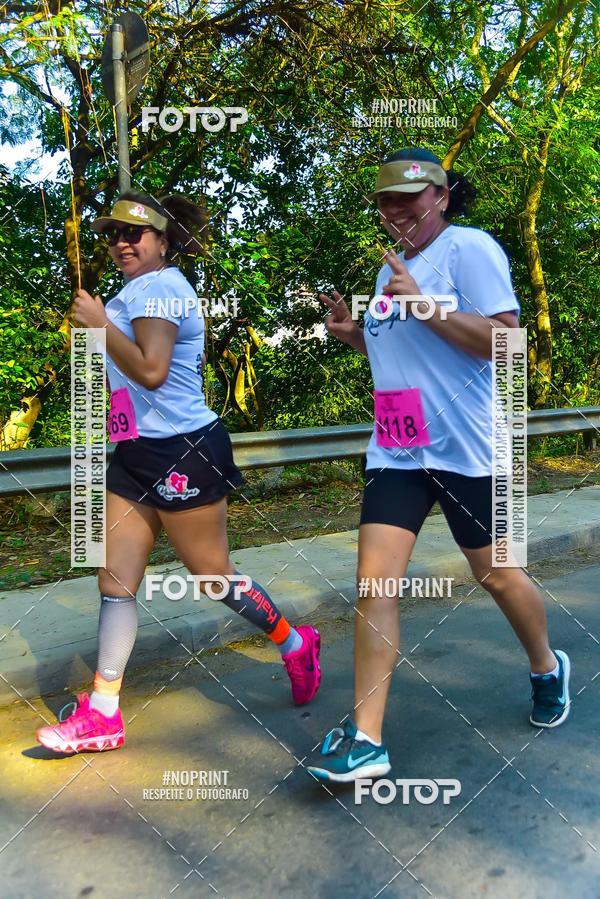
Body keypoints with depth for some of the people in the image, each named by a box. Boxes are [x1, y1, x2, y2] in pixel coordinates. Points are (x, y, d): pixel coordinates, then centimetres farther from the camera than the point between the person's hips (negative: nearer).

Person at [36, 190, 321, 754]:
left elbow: (151, 370, -25)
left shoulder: (156, 287, -12)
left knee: (213, 575, 4)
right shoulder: (140, 291, 19)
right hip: (139, 454, 10)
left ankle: (296, 644, 28)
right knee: (115, 581, 6)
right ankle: (101, 713, 14)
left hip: (180, 452, -10)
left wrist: (98, 323, -17)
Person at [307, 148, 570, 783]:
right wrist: (354, 333, 9)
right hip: (394, 451, 6)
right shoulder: (391, 268, 17)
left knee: (496, 576, 11)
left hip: (462, 449, -6)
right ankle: (365, 740, -1)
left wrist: (421, 305, -21)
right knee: (374, 580, -6)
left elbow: (505, 340, -17)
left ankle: (547, 668, 42)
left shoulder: (470, 248, -7)